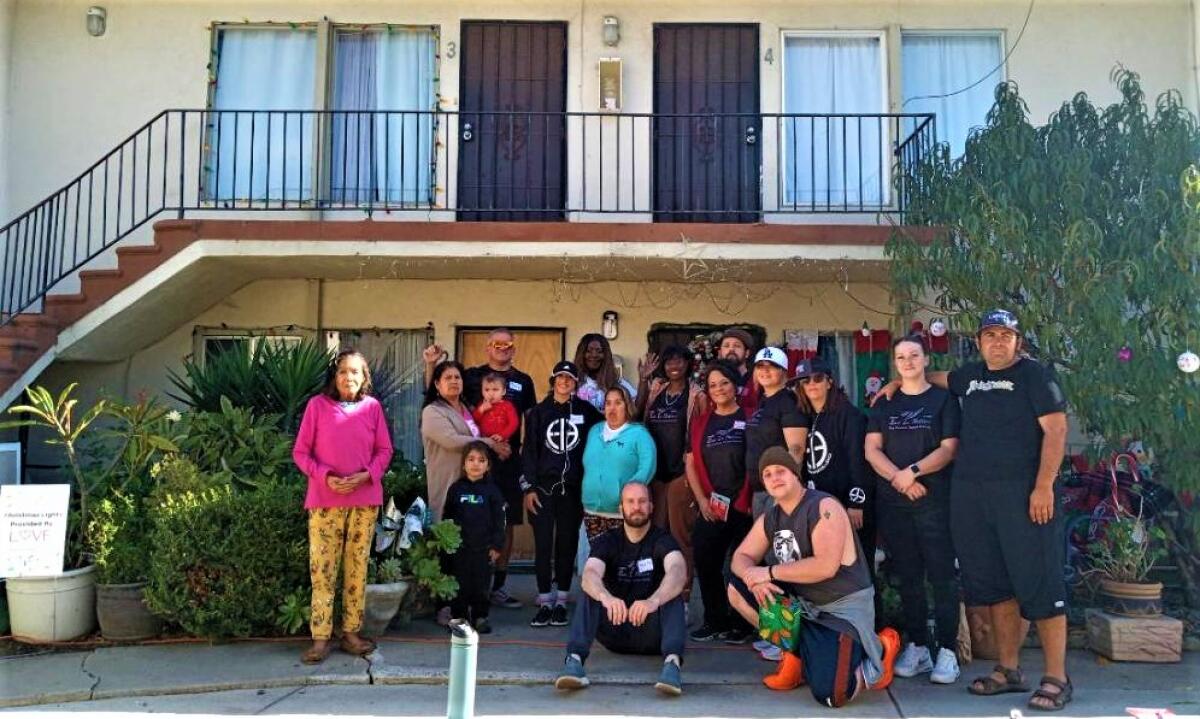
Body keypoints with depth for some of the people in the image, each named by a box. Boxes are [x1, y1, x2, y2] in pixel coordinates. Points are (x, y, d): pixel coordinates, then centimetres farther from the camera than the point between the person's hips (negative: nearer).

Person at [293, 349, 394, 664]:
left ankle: (351, 632, 17)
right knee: (322, 568, -2)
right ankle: (320, 638, 5)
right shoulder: (317, 405, -1)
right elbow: (300, 452, 0)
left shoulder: (372, 406, 4)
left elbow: (384, 450, 6)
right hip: (325, 499, -2)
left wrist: (366, 475, -11)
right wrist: (326, 476, -14)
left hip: (365, 499, 2)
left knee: (357, 567, 7)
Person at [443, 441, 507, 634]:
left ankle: (480, 617, 18)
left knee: (482, 584, 6)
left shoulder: (491, 490, 1)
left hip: (484, 548, 0)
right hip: (460, 547, 0)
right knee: (461, 584, 5)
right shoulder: (456, 488, 4)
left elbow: (498, 520, 2)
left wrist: (497, 546, -2)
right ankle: (459, 617, 17)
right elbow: (447, 517, 8)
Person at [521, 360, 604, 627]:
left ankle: (561, 602, 14)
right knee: (543, 544, -1)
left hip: (573, 489, 0)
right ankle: (545, 602, 7)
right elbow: (529, 451, 4)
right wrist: (528, 487, -3)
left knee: (567, 544, 5)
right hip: (543, 488, 0)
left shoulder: (586, 411, 4)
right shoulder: (539, 412, 6)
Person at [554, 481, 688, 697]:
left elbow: (678, 572, -27)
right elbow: (590, 574, -21)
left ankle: (672, 661, -48)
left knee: (673, 595, -28)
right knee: (590, 593, -23)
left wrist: (653, 601, -48)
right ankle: (574, 660, -40)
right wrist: (606, 597, -45)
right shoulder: (607, 541, 1)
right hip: (614, 629, 1)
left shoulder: (662, 540, -4)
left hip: (652, 632, -1)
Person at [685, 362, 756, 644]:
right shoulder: (701, 423, 11)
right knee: (706, 564, 3)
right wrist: (702, 500, 1)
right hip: (711, 508, 4)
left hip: (744, 506, -4)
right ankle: (715, 621, 18)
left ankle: (740, 624, 16)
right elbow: (691, 464, 11)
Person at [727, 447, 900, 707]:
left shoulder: (824, 507, -19)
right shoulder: (769, 519, 5)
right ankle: (794, 650, 6)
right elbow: (741, 558, 4)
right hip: (801, 602, 7)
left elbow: (826, 566, -30)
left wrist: (770, 572, -23)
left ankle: (880, 652, 10)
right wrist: (754, 579, -20)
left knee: (830, 695, -21)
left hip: (845, 606, -7)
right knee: (737, 589, -3)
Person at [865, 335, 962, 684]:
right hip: (892, 502, 3)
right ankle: (917, 647, 15)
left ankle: (946, 651, 2)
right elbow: (872, 449, 5)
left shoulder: (943, 399, 5)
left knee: (942, 575, -4)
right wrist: (898, 478, -11)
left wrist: (914, 471, -17)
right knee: (908, 577, 7)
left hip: (935, 500, -3)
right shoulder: (884, 404, 13)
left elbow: (949, 448, -4)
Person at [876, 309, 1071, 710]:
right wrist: (899, 381, 23)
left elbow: (1056, 428, -8)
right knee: (993, 583, 9)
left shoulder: (1034, 375, 0)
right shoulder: (970, 375, 17)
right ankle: (1009, 670, 18)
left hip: (1022, 493, -6)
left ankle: (1057, 679, 2)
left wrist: (1044, 486, -16)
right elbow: (936, 378, 38)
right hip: (971, 494, 6)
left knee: (1039, 582, -5)